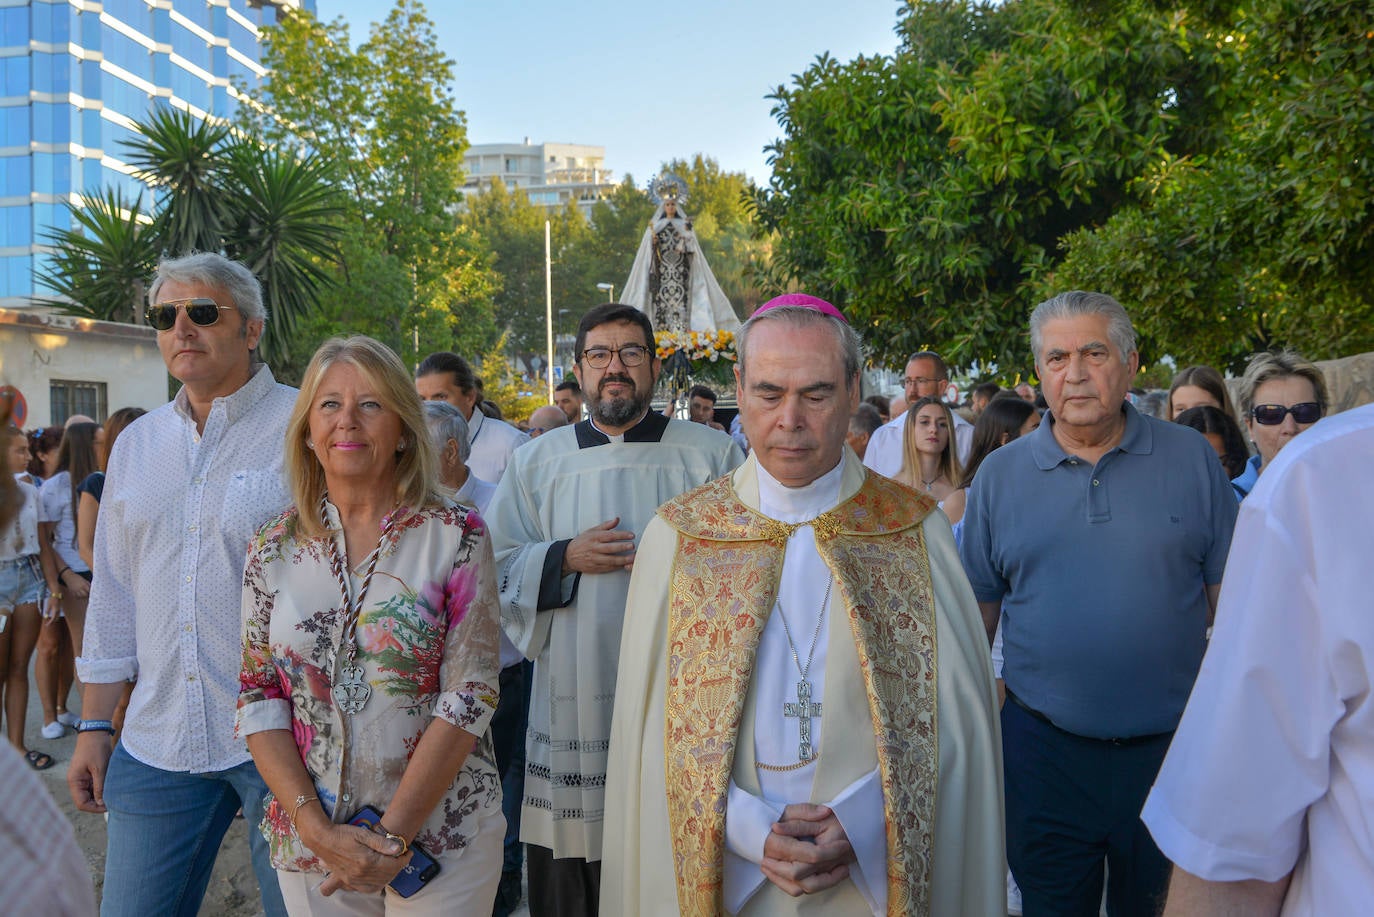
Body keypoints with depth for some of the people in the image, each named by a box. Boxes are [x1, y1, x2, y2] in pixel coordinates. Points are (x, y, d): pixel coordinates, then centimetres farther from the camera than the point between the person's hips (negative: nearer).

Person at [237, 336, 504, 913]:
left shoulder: (456, 536, -9)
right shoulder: (273, 549, 0)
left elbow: (469, 695, -12)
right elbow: (258, 700, 1)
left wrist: (392, 837, -15)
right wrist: (317, 828, -10)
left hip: (442, 838, -2)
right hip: (310, 840, 2)